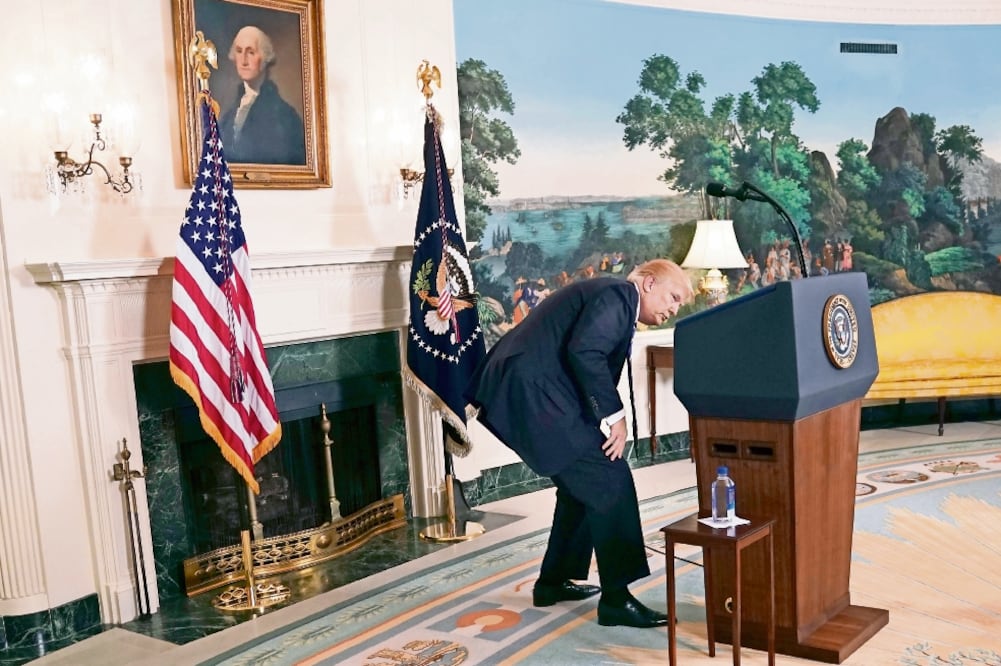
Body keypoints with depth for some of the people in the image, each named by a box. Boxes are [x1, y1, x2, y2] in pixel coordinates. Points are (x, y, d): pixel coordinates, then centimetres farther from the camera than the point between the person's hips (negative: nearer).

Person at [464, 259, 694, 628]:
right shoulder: (618, 293, -7)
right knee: (610, 479, -7)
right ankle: (616, 599, -1)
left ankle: (553, 581, 30)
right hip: (531, 391, -11)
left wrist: (605, 418, 9)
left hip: (521, 391, 11)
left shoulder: (616, 303, 24)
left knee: (583, 482, 20)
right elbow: (583, 351, -22)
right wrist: (612, 415, -16)